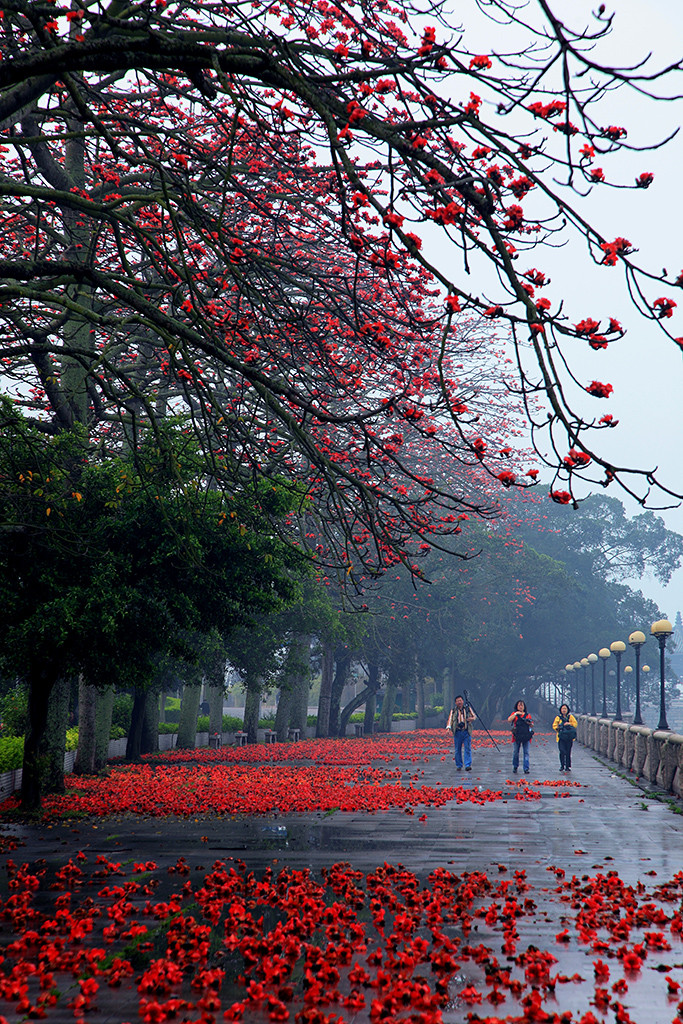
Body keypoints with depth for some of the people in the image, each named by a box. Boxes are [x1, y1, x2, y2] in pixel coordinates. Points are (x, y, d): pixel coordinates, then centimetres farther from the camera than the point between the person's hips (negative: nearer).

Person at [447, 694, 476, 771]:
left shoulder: (468, 708, 9)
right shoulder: (453, 710, 9)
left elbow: (474, 716, 15)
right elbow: (450, 719, 3)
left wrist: (472, 718, -8)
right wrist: (449, 727, -15)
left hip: (467, 732, -1)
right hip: (457, 732, 1)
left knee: (467, 749, -9)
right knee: (458, 750, 4)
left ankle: (468, 765, -13)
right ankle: (459, 766, 13)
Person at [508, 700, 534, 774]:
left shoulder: (528, 715, 14)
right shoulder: (514, 714, 10)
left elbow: (532, 725, 14)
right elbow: (509, 720, -8)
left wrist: (530, 723, -8)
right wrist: (516, 713, -12)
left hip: (526, 736, 1)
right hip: (517, 736, -1)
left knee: (526, 752, -4)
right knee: (516, 752, 4)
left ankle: (526, 768, -5)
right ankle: (515, 767, 20)